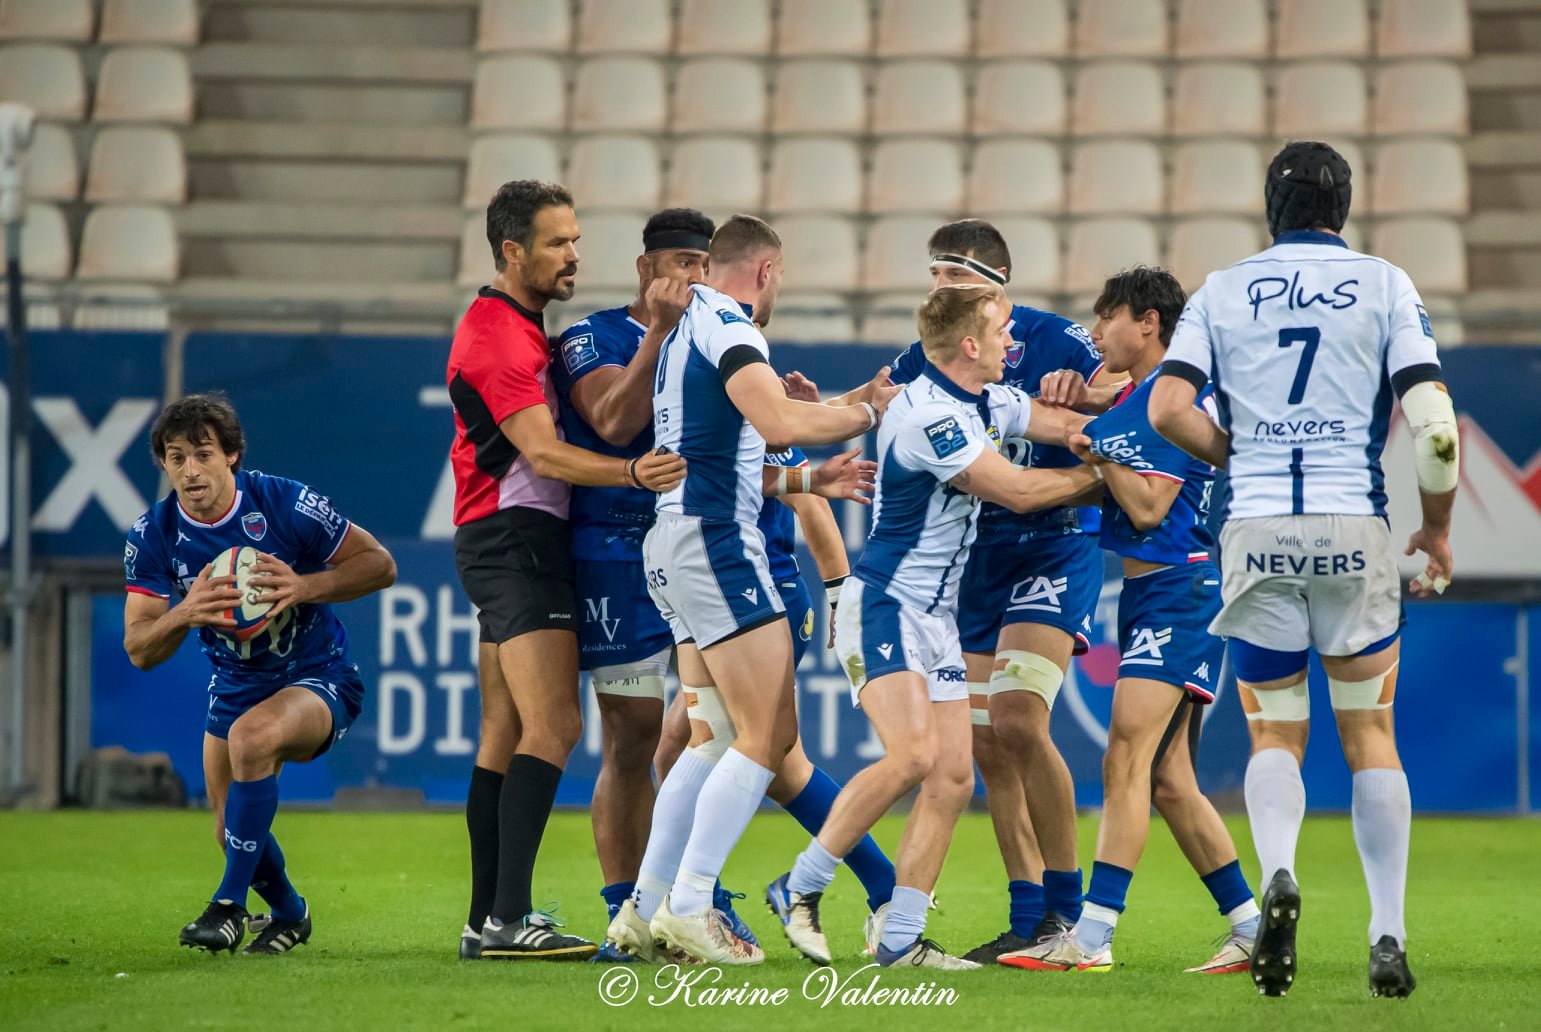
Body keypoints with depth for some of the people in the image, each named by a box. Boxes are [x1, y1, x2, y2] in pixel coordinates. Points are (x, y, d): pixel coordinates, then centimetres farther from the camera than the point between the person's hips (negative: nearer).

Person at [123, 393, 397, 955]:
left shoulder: (288, 504, -20)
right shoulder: (153, 535, -11)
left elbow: (380, 565, -12)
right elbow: (139, 649, -12)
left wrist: (305, 586, -29)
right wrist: (185, 613, -34)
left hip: (318, 677, -5)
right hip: (235, 687, 5)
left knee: (251, 735, -35)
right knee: (231, 831, 7)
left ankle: (230, 903, -26)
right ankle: (289, 913, 41)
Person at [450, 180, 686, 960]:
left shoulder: (515, 328, 19)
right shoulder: (498, 338, -15)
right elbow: (543, 452, -24)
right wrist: (632, 473, -39)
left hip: (511, 547, 11)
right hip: (515, 538, -11)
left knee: (505, 734, 8)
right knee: (554, 726, -17)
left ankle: (487, 919, 8)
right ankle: (507, 917, -23)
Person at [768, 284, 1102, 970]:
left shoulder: (987, 402, 10)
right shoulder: (929, 414, -20)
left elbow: (1073, 425, 19)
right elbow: (1018, 492, -17)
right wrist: (1099, 475, -5)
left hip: (936, 616, 10)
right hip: (882, 605, -10)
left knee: (953, 777, 0)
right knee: (913, 754, -24)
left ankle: (900, 939, 2)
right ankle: (801, 888, -11)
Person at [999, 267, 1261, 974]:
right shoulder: (1132, 399, 16)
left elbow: (1148, 508, -16)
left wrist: (1100, 452, -11)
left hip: (1179, 590, -10)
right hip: (1145, 592, 10)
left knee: (1127, 756, -17)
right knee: (1168, 782, 9)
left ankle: (1092, 938, -22)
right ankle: (1254, 930, 15)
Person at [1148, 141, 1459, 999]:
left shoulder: (1221, 293, 8)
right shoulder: (1385, 285, 5)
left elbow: (1169, 407, -5)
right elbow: (1434, 423, -5)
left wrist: (1241, 457, 12)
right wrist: (1438, 528, 9)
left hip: (1257, 534, 1)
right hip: (1356, 532, -1)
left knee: (1275, 735, 10)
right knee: (1371, 736, 10)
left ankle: (1278, 873, -19)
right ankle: (1389, 938, 3)